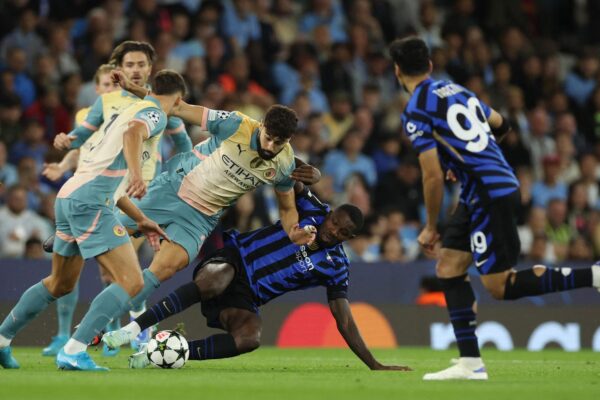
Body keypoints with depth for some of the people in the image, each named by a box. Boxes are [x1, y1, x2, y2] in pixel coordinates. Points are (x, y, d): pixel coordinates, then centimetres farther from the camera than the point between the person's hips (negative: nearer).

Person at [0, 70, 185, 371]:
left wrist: (141, 220, 29)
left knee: (60, 284, 25)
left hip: (68, 197, 9)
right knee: (131, 282, -13)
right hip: (90, 201, -9)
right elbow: (133, 132, -27)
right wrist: (136, 174, -41)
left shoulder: (130, 110, 27)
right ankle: (74, 352, -21)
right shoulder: (155, 114, 0)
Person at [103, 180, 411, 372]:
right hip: (230, 258, -2)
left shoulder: (335, 266, 2)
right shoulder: (313, 210, -1)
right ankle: (132, 329, -42)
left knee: (251, 338, -31)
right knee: (213, 284, -40)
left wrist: (374, 365, -1)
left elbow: (345, 321, 4)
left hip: (244, 298, 2)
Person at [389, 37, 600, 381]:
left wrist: (431, 229, -3)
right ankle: (471, 363, 5)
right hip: (503, 182, 9)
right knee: (449, 269, 10)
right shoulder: (456, 90, 15)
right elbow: (501, 125, 29)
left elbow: (434, 177, -15)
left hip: (488, 194, -9)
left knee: (500, 287, -4)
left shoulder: (416, 112, -10)